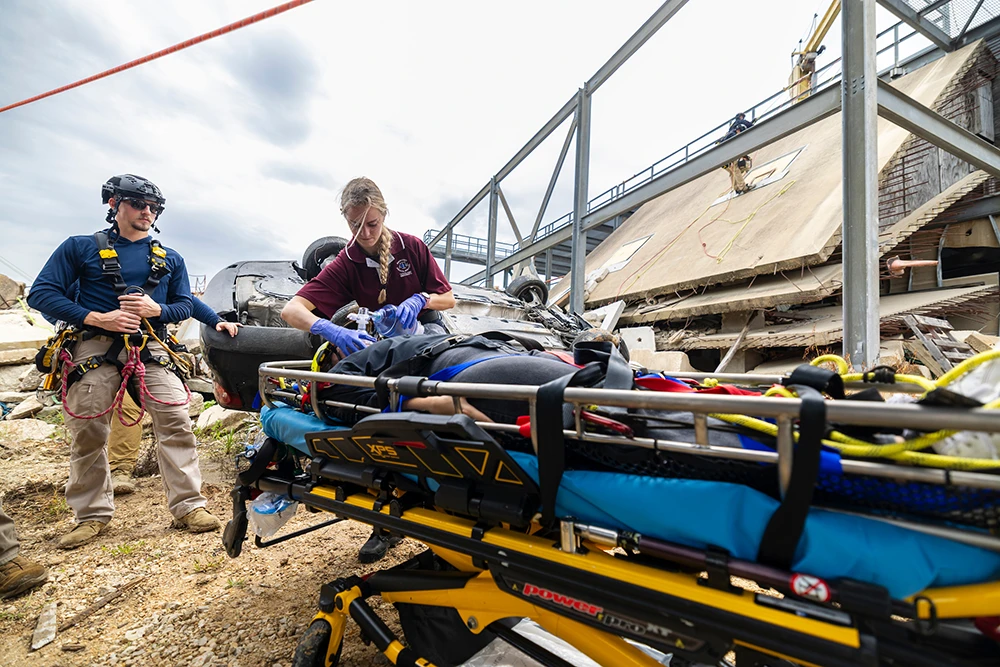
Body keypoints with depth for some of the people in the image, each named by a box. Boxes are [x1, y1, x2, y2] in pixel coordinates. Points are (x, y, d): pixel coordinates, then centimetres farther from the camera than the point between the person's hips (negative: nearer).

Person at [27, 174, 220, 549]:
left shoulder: (170, 259, 15)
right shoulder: (81, 247, 8)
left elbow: (185, 306, 13)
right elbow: (41, 294, 1)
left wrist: (155, 309, -9)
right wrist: (98, 318, -13)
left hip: (150, 348, 1)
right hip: (95, 346, -1)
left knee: (176, 420, -11)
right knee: (87, 433, 2)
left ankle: (188, 506, -5)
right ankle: (93, 515, 20)